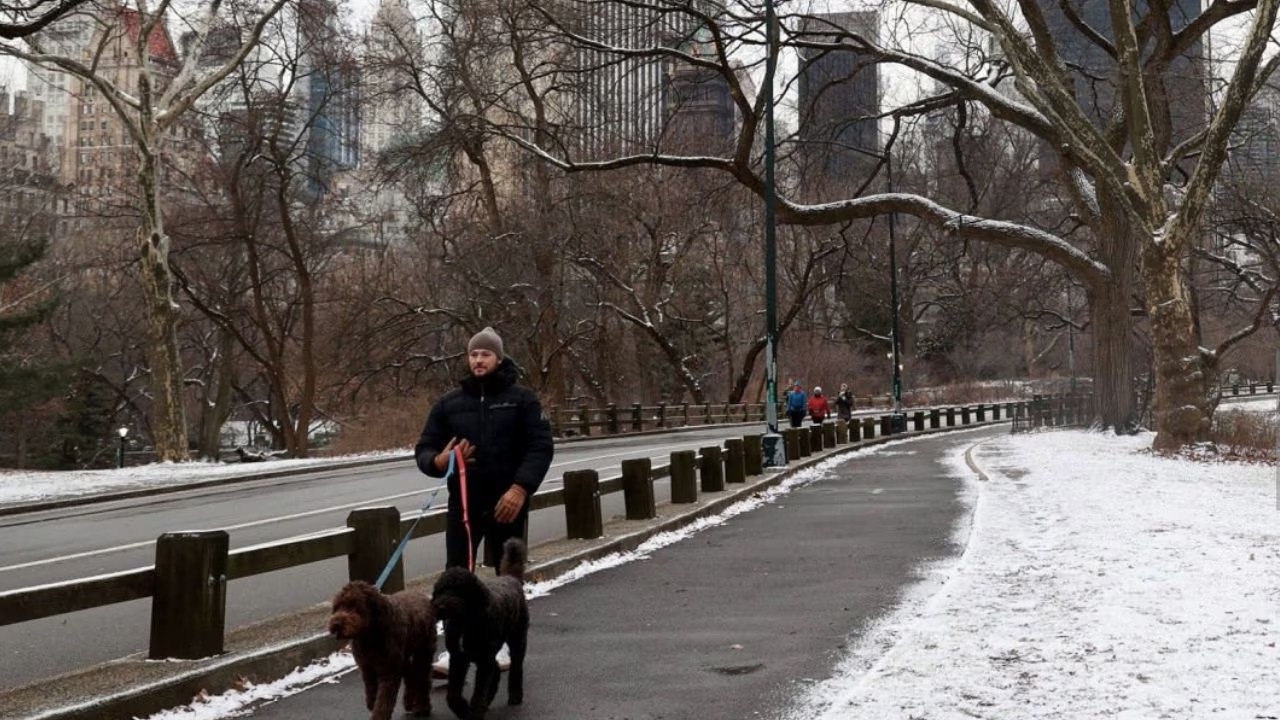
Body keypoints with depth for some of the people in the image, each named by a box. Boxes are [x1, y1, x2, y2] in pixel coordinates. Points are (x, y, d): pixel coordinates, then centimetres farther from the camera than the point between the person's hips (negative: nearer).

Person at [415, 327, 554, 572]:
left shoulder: (522, 399, 1)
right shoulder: (448, 403, 7)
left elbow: (541, 447, -7)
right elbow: (423, 450, 8)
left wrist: (521, 487, -22)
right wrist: (438, 461, -17)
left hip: (509, 504, -1)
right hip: (463, 505, 1)